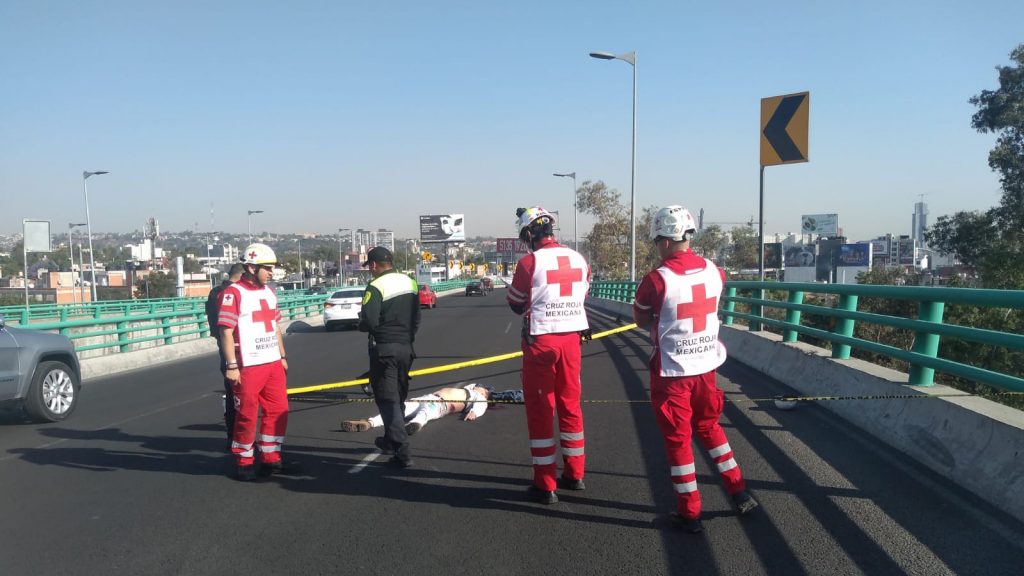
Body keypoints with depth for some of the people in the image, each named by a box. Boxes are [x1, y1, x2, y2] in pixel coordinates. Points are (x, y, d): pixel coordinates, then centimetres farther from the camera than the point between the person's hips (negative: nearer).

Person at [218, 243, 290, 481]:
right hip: (248, 366, -7)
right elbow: (226, 331, -13)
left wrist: (282, 356, 19)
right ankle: (245, 463, 16)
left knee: (279, 411, 9)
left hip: (273, 364, 7)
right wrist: (231, 366, -16)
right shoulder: (233, 294, -10)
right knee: (247, 415, 0)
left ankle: (270, 458, 21)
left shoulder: (269, 292, 15)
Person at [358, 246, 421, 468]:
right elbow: (416, 318, 11)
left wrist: (361, 324, 1)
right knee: (398, 397, 19)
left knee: (388, 400, -3)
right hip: (405, 348, 7)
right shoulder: (410, 283, 8)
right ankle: (391, 440, 36)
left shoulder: (376, 286, -14)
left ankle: (402, 452, -9)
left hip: (384, 348, -7)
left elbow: (368, 322, -20)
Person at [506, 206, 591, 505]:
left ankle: (545, 485, 10)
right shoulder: (578, 259, 2)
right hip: (571, 337, 5)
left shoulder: (529, 262, -12)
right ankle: (574, 474, 28)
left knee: (540, 410, 5)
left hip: (540, 340, -5)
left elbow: (515, 304, 1)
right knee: (570, 404, 17)